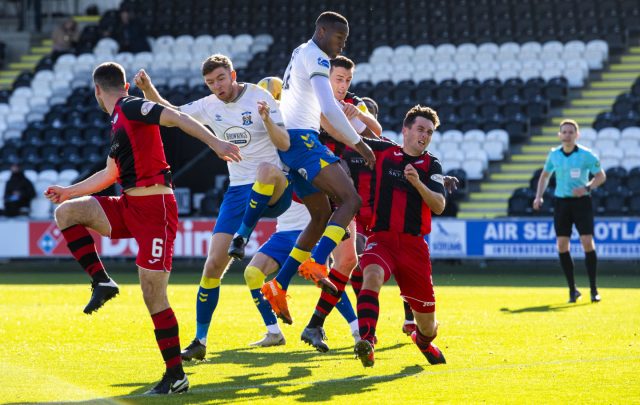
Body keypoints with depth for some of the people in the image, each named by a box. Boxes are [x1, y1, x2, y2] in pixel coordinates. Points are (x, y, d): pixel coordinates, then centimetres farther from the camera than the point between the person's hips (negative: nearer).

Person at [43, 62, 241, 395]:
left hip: (153, 207, -9)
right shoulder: (117, 122, 21)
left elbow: (176, 118, -18)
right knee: (66, 212, -3)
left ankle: (176, 377, -3)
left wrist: (214, 143, -30)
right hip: (129, 207, 9)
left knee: (154, 296, -9)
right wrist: (68, 191, 41)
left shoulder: (131, 108, -6)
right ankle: (102, 282, -2)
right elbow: (110, 174, 33)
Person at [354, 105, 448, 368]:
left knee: (427, 327, 7)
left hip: (414, 245, 1)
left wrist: (417, 182, -21)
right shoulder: (384, 151, 8)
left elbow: (439, 206, -6)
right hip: (381, 238, -1)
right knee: (372, 274, -38)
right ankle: (367, 342, -48)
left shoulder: (431, 164, 8)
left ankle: (423, 342, 45)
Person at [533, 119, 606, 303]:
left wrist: (587, 187, -19)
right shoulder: (554, 155, 4)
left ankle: (594, 290, -3)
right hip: (561, 202, 3)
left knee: (587, 242, -12)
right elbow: (545, 175, 19)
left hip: (582, 201, -3)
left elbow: (601, 176, -1)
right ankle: (572, 290, 8)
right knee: (562, 245, -3)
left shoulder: (586, 155, -7)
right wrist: (539, 196, 6)